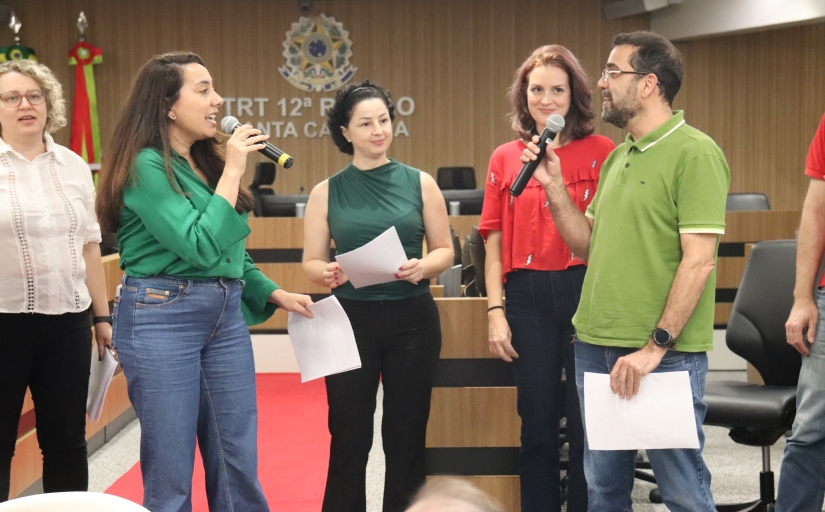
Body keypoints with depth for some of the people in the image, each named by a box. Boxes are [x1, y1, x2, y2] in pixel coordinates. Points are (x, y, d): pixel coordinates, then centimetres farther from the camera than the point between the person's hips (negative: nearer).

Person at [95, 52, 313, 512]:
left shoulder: (204, 162, 11)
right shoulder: (147, 165, -13)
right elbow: (200, 248, -22)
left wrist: (275, 294, 9)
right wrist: (232, 172, -17)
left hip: (225, 315, 8)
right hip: (162, 317, -8)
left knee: (238, 462, 11)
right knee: (171, 468, 3)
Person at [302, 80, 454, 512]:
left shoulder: (420, 183, 2)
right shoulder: (327, 192, 2)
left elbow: (444, 250, 5)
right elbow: (311, 262, 3)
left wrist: (424, 266, -16)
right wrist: (327, 274, -19)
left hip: (413, 319, 1)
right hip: (351, 320, 0)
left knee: (406, 437, 8)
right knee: (349, 440, 3)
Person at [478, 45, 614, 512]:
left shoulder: (601, 152, 1)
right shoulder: (505, 158, 9)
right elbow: (495, 242, 9)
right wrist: (496, 312, 3)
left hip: (586, 293, -2)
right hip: (527, 298, 2)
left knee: (587, 426, 5)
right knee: (537, 425, 11)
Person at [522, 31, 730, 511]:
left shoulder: (695, 153, -11)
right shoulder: (617, 156, 14)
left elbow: (699, 261, -17)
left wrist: (656, 346, -19)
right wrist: (553, 184, 5)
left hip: (665, 354, -7)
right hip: (596, 345, 8)